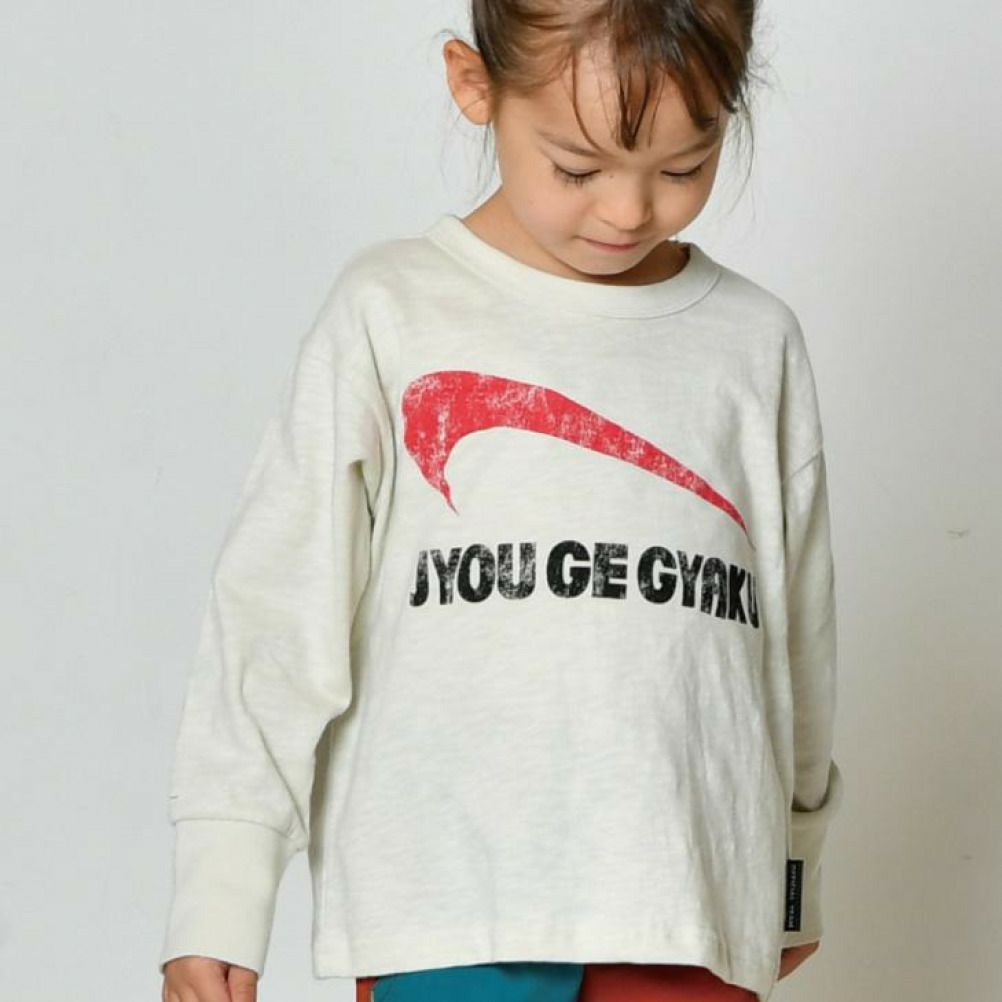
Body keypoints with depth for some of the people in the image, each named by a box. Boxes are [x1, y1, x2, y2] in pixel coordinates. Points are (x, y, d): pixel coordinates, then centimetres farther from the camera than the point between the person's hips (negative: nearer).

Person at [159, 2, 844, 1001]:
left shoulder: (757, 341, 9)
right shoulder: (392, 312, 0)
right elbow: (276, 603, -2)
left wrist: (793, 874, 27)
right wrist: (219, 887, -6)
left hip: (691, 912, 3)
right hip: (449, 906, -2)